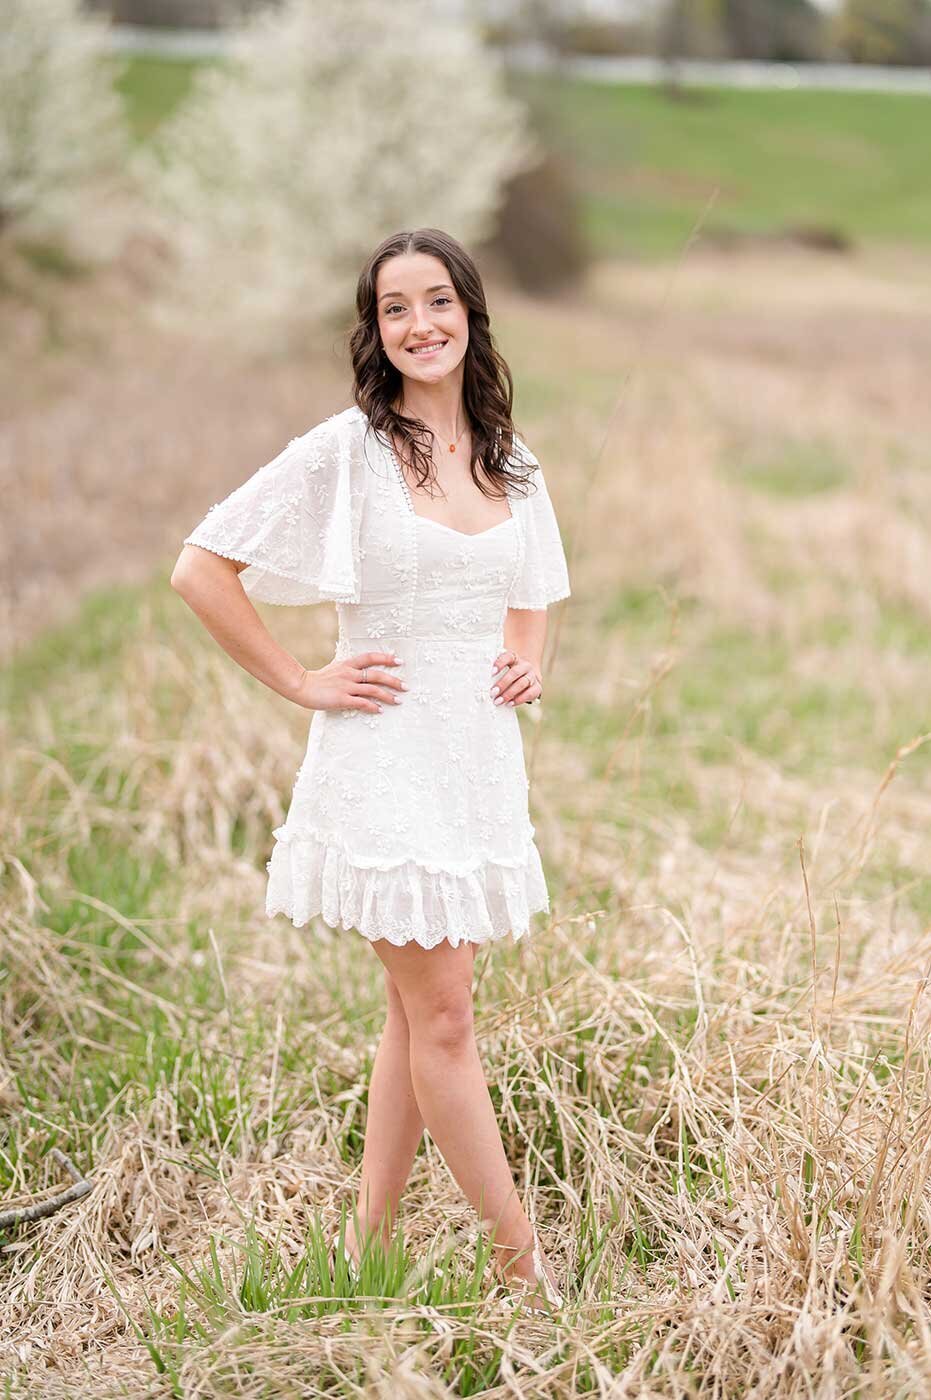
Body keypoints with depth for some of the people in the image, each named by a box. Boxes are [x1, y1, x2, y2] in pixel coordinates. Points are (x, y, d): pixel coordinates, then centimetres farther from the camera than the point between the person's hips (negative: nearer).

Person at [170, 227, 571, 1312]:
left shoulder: (509, 462, 10)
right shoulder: (345, 450, -8)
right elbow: (200, 569, -8)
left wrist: (529, 661, 7)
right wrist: (302, 684, -8)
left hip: (482, 753, 6)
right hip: (386, 759, -6)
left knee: (419, 1014, 10)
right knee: (440, 1017, -3)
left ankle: (366, 1252, 20)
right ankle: (522, 1262, 8)